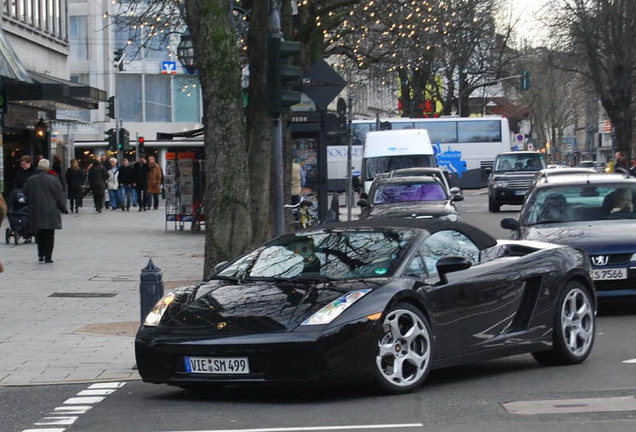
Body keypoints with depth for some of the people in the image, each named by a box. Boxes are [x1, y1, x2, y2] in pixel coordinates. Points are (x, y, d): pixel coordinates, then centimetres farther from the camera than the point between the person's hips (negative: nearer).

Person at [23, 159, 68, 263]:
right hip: (51, 212, -3)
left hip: (36, 212, 3)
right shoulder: (53, 180, -11)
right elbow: (60, 196, -6)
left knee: (40, 234, 17)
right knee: (49, 235, 3)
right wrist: (64, 208, 5)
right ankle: (48, 256, 1)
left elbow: (26, 195, 8)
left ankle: (41, 254, 13)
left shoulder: (31, 180, -1)